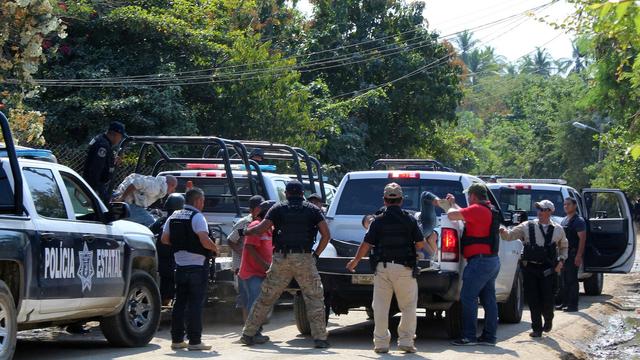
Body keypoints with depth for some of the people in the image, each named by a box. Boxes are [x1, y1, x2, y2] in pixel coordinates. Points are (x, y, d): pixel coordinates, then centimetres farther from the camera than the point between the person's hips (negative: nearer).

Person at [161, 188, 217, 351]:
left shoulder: (173, 217, 9)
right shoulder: (197, 217, -12)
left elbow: (165, 239, 12)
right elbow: (205, 241, -22)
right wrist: (215, 248, -3)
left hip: (180, 265, 6)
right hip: (197, 265, -6)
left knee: (180, 303, 11)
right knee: (196, 304, -3)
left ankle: (177, 339, 13)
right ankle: (194, 341, -4)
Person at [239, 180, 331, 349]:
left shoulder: (278, 208, 7)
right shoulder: (312, 210, 8)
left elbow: (261, 229, -3)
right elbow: (326, 235, 0)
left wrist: (244, 232, 13)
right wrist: (316, 254, 9)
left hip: (281, 259, 1)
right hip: (304, 259, -1)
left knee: (266, 298, 10)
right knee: (315, 299, 6)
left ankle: (248, 334, 14)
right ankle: (320, 337, -2)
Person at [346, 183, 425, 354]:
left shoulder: (378, 221, -1)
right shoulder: (410, 220, 0)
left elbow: (366, 245, 0)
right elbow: (420, 243, 1)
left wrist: (355, 261, 15)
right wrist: (416, 256, 23)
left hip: (383, 267, 0)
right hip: (404, 268, 0)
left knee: (381, 306, 6)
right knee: (408, 307, 10)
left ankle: (381, 342, 6)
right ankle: (406, 340, 4)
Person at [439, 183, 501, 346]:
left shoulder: (477, 209, -13)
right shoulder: (491, 210, 17)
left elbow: (451, 215, -14)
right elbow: (464, 214, 30)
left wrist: (451, 205, 7)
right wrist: (453, 204, 36)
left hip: (480, 260, -10)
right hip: (492, 261, 10)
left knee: (468, 297, -8)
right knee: (488, 299, 10)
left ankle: (469, 336, -10)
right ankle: (489, 336, 12)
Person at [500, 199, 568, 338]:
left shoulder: (558, 229, 8)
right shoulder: (527, 226, 4)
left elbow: (563, 246, 22)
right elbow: (510, 235, 0)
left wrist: (561, 260, 8)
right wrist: (503, 232, -21)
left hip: (547, 269, 0)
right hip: (530, 268, 0)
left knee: (547, 299, -3)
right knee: (532, 299, 0)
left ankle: (548, 320, 28)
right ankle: (537, 328, 10)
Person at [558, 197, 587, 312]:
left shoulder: (579, 221, -9)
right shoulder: (564, 220, 18)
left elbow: (582, 239, -15)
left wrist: (579, 256, -22)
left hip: (573, 254, -8)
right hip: (564, 254, 8)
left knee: (572, 280, -7)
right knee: (564, 280, 11)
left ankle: (573, 305, -5)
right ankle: (565, 303, 18)